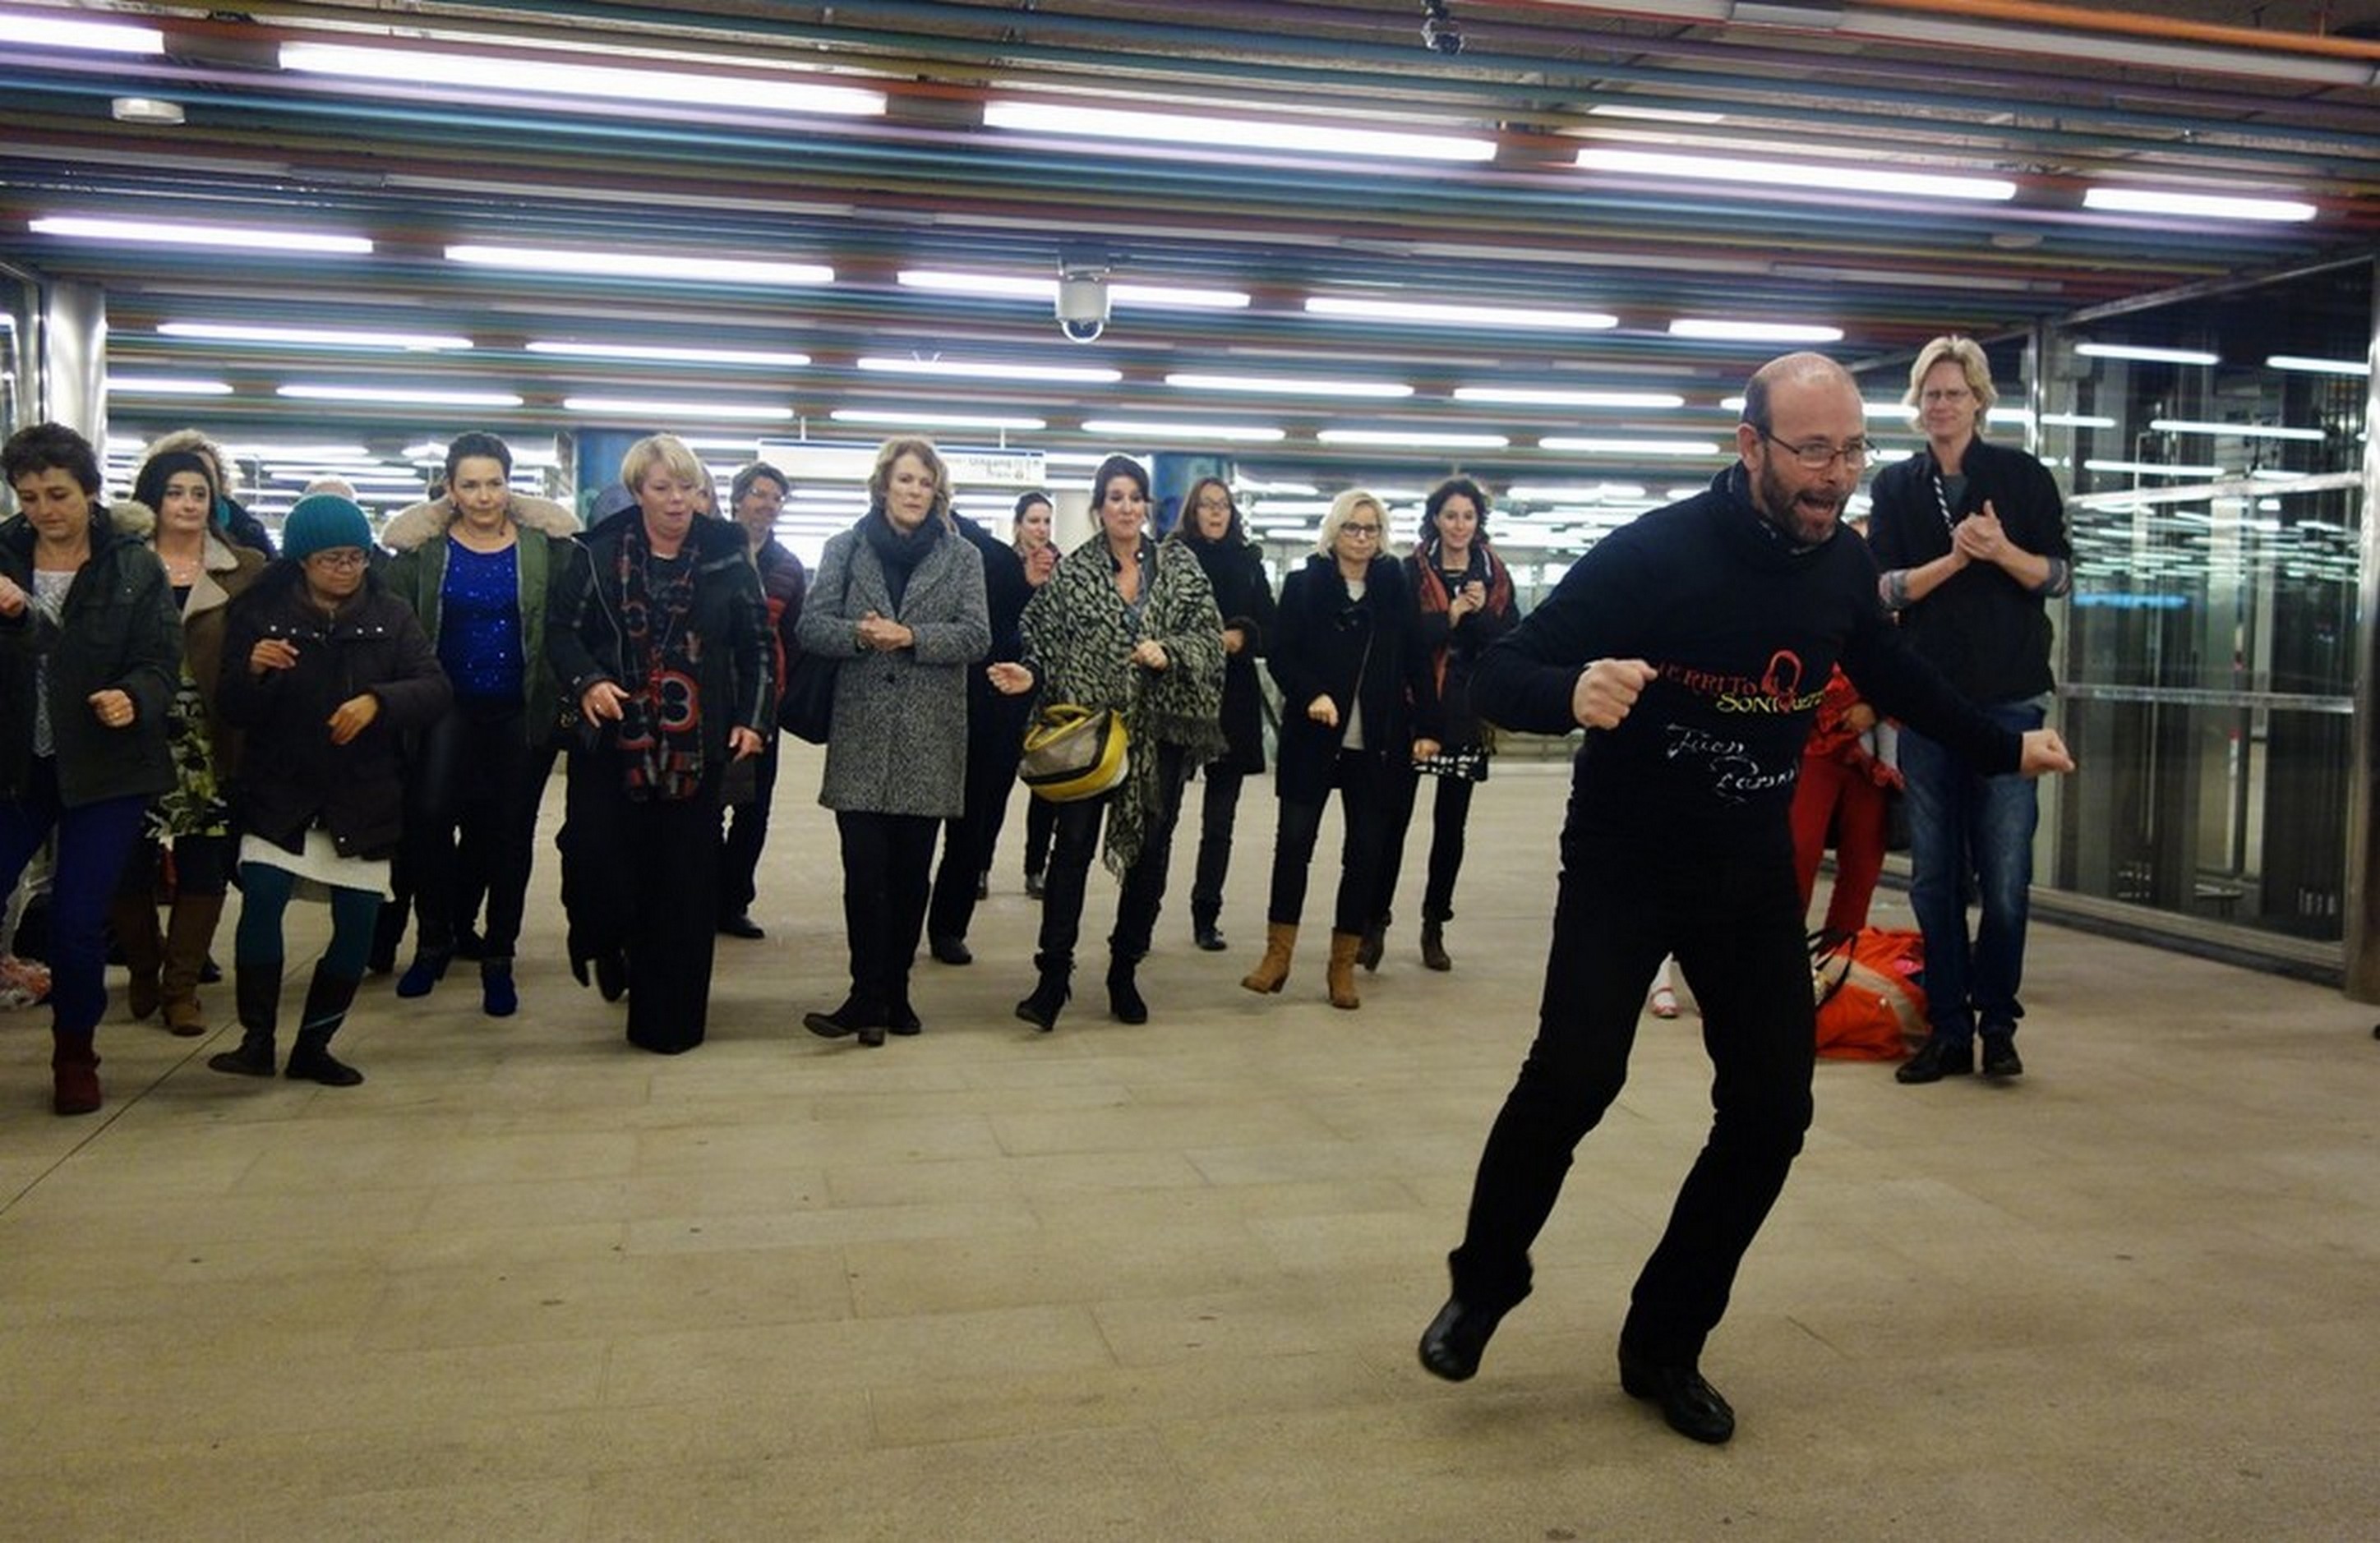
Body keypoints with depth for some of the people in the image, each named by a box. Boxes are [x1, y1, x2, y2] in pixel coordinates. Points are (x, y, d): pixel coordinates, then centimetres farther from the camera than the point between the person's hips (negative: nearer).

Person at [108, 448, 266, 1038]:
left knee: (203, 868, 2)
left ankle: (181, 987, 16)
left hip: (211, 750, 0)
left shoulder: (246, 571, 7)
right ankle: (143, 972, 27)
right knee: (127, 866, 2)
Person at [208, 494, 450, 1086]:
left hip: (365, 796, 2)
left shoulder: (391, 616, 3)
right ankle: (258, 1038, -9)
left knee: (358, 925, 2)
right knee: (260, 899, -21)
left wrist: (378, 701, -25)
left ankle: (313, 1046, 17)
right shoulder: (260, 614, 0)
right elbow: (232, 711, -2)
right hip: (279, 792, -1)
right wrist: (252, 671, -24)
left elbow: (436, 690, -6)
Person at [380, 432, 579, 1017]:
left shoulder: (546, 545, -1)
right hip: (449, 710, 0)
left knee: (510, 832, 6)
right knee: (428, 815, -16)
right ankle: (434, 940, 5)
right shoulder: (421, 547, 1)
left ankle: (498, 959, 20)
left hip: (523, 714, 0)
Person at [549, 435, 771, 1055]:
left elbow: (757, 647, 8)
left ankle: (670, 1019, 15)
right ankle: (606, 944, 27)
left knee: (683, 886, 3)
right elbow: (562, 629, 3)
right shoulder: (599, 554, 2)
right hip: (611, 742, 0)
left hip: (693, 749, 1)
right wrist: (586, 681, -16)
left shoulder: (728, 556, 4)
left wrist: (753, 719, 0)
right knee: (595, 858, -8)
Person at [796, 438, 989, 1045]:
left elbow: (976, 636, -3)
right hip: (861, 736, 0)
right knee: (865, 869, -6)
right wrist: (858, 634, -17)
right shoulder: (845, 549, 7)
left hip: (929, 739, 1)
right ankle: (870, 995, -3)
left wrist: (910, 636, -17)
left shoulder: (962, 557, 6)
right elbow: (811, 626, 2)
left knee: (911, 872, 6)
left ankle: (891, 991, 18)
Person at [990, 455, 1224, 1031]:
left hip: (1160, 729, 2)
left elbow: (1210, 634, 0)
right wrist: (1030, 675, -14)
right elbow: (1047, 642, 5)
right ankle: (1054, 974, 0)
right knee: (1073, 844, -6)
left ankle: (1125, 972, 19)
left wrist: (1169, 653, -17)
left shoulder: (1180, 567, 6)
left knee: (1151, 849, 7)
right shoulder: (1072, 572, 3)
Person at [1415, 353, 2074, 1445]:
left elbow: (1893, 678, 20)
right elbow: (1498, 678, -21)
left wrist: (2003, 749, 29)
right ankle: (1484, 1282, 9)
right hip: (1623, 865, -5)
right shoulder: (1654, 552, -20)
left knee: (1771, 1107, 0)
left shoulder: (1843, 571, -2)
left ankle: (1664, 1343, 17)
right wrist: (1574, 693, -43)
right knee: (1573, 1078, -19)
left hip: (1754, 874, 5)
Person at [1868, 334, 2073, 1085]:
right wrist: (1955, 557, -15)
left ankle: (1997, 1024, 11)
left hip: (2009, 699, -2)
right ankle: (1948, 1030, 12)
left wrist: (2002, 550, -16)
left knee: (2005, 880, -3)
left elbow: (2059, 576, 2)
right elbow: (1884, 589, 0)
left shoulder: (2023, 476, 5)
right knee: (1934, 878, 4)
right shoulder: (1896, 486, 9)